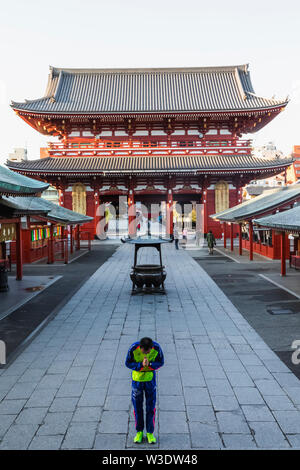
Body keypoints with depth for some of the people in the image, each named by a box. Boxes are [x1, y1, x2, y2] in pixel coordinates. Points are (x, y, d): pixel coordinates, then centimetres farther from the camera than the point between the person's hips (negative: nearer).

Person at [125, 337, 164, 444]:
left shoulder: (157, 348, -23)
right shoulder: (133, 349, -25)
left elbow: (160, 362, -9)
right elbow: (128, 363, -13)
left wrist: (149, 365, -28)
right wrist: (141, 365, -29)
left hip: (150, 379, 0)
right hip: (137, 378, 0)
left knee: (151, 407, 5)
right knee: (137, 407, 7)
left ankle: (150, 433, 20)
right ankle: (139, 432, 24)